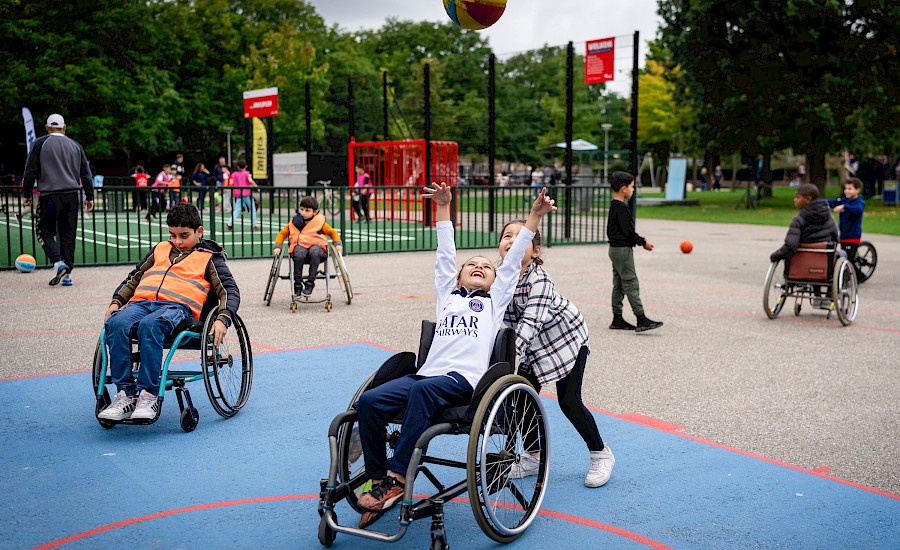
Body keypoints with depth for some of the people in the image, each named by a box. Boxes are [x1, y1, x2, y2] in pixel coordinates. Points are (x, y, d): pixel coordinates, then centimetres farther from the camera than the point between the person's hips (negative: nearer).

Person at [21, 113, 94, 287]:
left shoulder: (39, 144, 1)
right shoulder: (75, 145, 11)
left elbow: (30, 171, -1)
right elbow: (86, 173, 11)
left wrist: (26, 194, 8)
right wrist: (89, 197, 16)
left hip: (49, 196, -3)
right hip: (72, 195, 3)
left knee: (45, 232, 7)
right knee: (68, 235, 7)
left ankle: (58, 263, -15)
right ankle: (67, 275, 5)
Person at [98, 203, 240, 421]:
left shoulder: (209, 257, 18)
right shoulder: (160, 250, 31)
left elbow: (230, 291, 9)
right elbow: (134, 277, 35)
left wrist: (223, 319, -9)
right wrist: (117, 301, 18)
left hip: (178, 306, -4)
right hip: (141, 302, 4)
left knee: (149, 325, -39)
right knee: (116, 324, -30)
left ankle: (149, 395, -34)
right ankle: (125, 394, -28)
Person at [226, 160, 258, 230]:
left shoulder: (234, 174, 10)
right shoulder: (247, 173, 0)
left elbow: (231, 183, 0)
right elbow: (250, 181, -16)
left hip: (238, 195, 3)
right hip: (247, 194, -3)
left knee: (237, 210, 4)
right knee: (252, 209, 9)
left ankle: (230, 224, -9)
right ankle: (254, 224, 5)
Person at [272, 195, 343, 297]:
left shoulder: (319, 221, 11)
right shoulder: (295, 221, 15)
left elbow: (332, 232, 18)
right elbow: (282, 233, 20)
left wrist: (338, 244, 2)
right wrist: (278, 246, 6)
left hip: (316, 244, -1)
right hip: (299, 245, 1)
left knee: (315, 253, -39)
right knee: (299, 255, -37)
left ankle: (310, 282, -29)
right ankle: (297, 284, -24)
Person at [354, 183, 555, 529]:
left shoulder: (495, 299, 23)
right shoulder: (448, 295, 31)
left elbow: (514, 259, 19)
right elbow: (445, 253, 31)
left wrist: (535, 215, 15)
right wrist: (443, 208, 31)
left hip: (464, 380, -4)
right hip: (427, 372, 4)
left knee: (422, 390, -38)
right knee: (369, 402, -22)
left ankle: (398, 479, -36)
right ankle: (378, 481, -16)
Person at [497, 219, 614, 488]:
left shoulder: (539, 279, -32)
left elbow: (532, 319, -42)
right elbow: (506, 318, -6)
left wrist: (512, 352, -53)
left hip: (567, 338, -6)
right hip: (535, 344, 6)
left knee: (569, 401, -9)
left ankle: (601, 454, 14)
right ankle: (532, 458, 22)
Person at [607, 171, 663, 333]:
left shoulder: (613, 205, 13)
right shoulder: (622, 207, -18)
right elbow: (627, 231, -21)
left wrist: (639, 239, 14)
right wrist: (643, 242, -8)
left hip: (615, 248, 10)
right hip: (623, 249, -10)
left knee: (618, 284, 12)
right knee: (631, 284, -10)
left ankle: (617, 319, 16)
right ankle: (641, 320, -11)